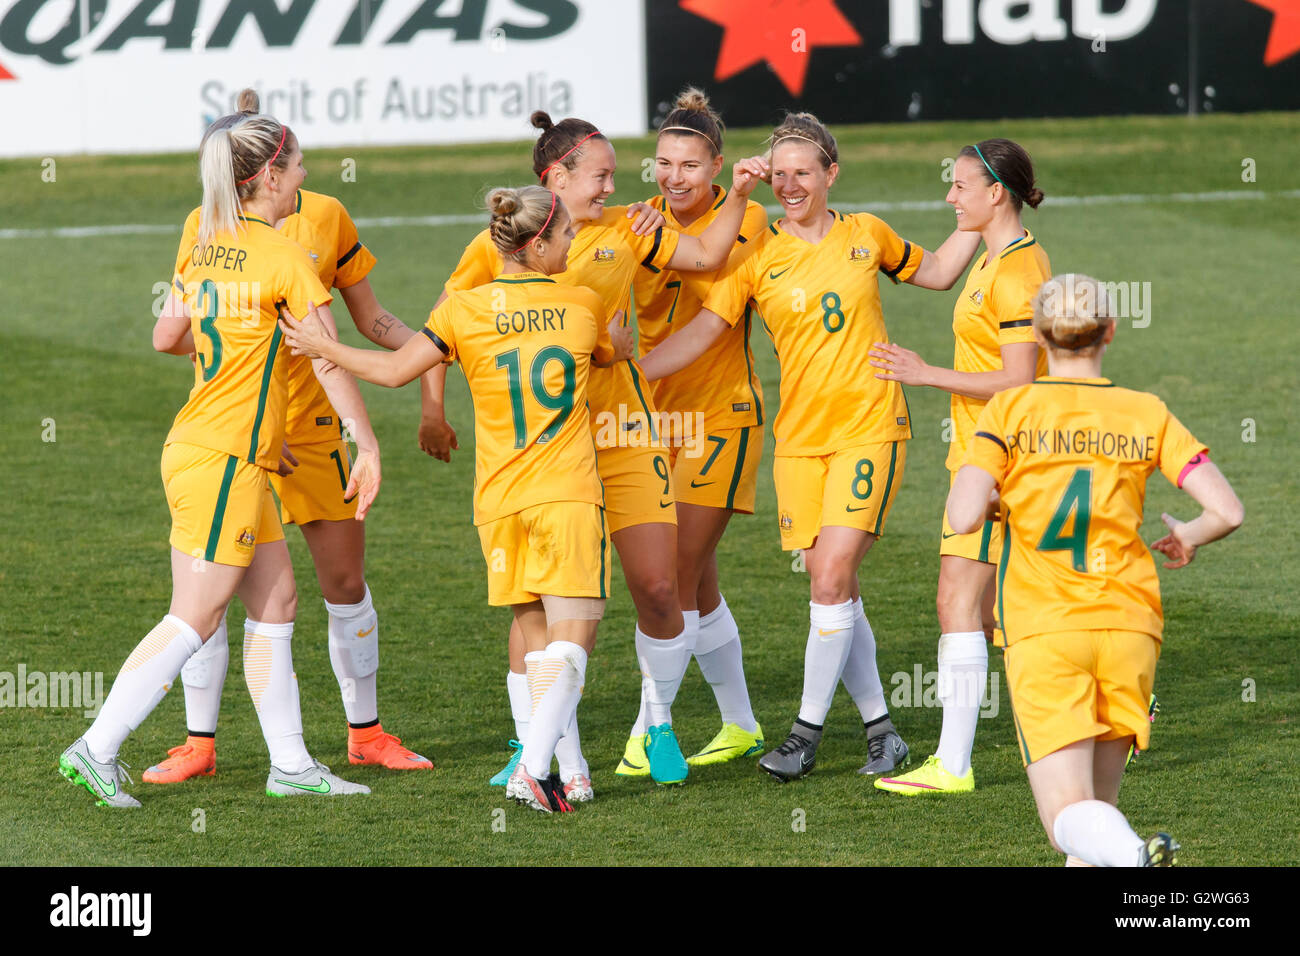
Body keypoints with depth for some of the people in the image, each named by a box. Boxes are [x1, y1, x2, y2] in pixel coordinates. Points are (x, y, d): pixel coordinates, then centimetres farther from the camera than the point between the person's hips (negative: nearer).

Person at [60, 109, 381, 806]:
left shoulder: (203, 249, 10)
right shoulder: (284, 257, -13)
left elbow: (166, 338, 21)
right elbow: (330, 363, -12)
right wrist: (368, 447, -6)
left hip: (195, 444, 9)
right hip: (225, 461, -9)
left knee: (275, 602, 12)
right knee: (193, 620, -4)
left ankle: (290, 763, 14)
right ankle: (96, 751, -4)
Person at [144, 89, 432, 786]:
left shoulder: (325, 217, 1)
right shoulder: (207, 225, -3)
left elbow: (371, 319, 8)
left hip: (310, 426, 2)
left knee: (345, 581, 5)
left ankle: (365, 734, 20)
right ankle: (199, 743, 7)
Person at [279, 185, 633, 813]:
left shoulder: (465, 309, -1)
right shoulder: (584, 305, 2)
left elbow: (394, 370, -6)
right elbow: (617, 351, 23)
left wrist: (322, 347, 8)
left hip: (499, 499, 3)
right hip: (568, 495, -2)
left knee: (535, 633, 13)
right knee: (572, 636, -6)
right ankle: (535, 767, -22)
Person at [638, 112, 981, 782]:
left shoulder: (865, 235, 5)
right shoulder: (756, 257, 2)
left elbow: (939, 272, 23)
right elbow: (700, 332, -4)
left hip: (869, 428, -2)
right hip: (799, 437, 2)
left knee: (831, 580, -13)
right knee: (835, 587, 2)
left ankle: (807, 732, -6)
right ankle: (880, 729, 15)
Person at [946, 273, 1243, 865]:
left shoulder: (1009, 410, 0)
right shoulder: (1147, 415, 5)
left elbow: (963, 518, -12)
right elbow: (1227, 511, -1)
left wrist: (986, 495, 11)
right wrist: (1185, 536, 20)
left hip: (1042, 632, -2)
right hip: (1128, 622, 2)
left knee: (1070, 819, -9)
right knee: (1097, 804, 18)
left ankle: (1134, 855, -40)